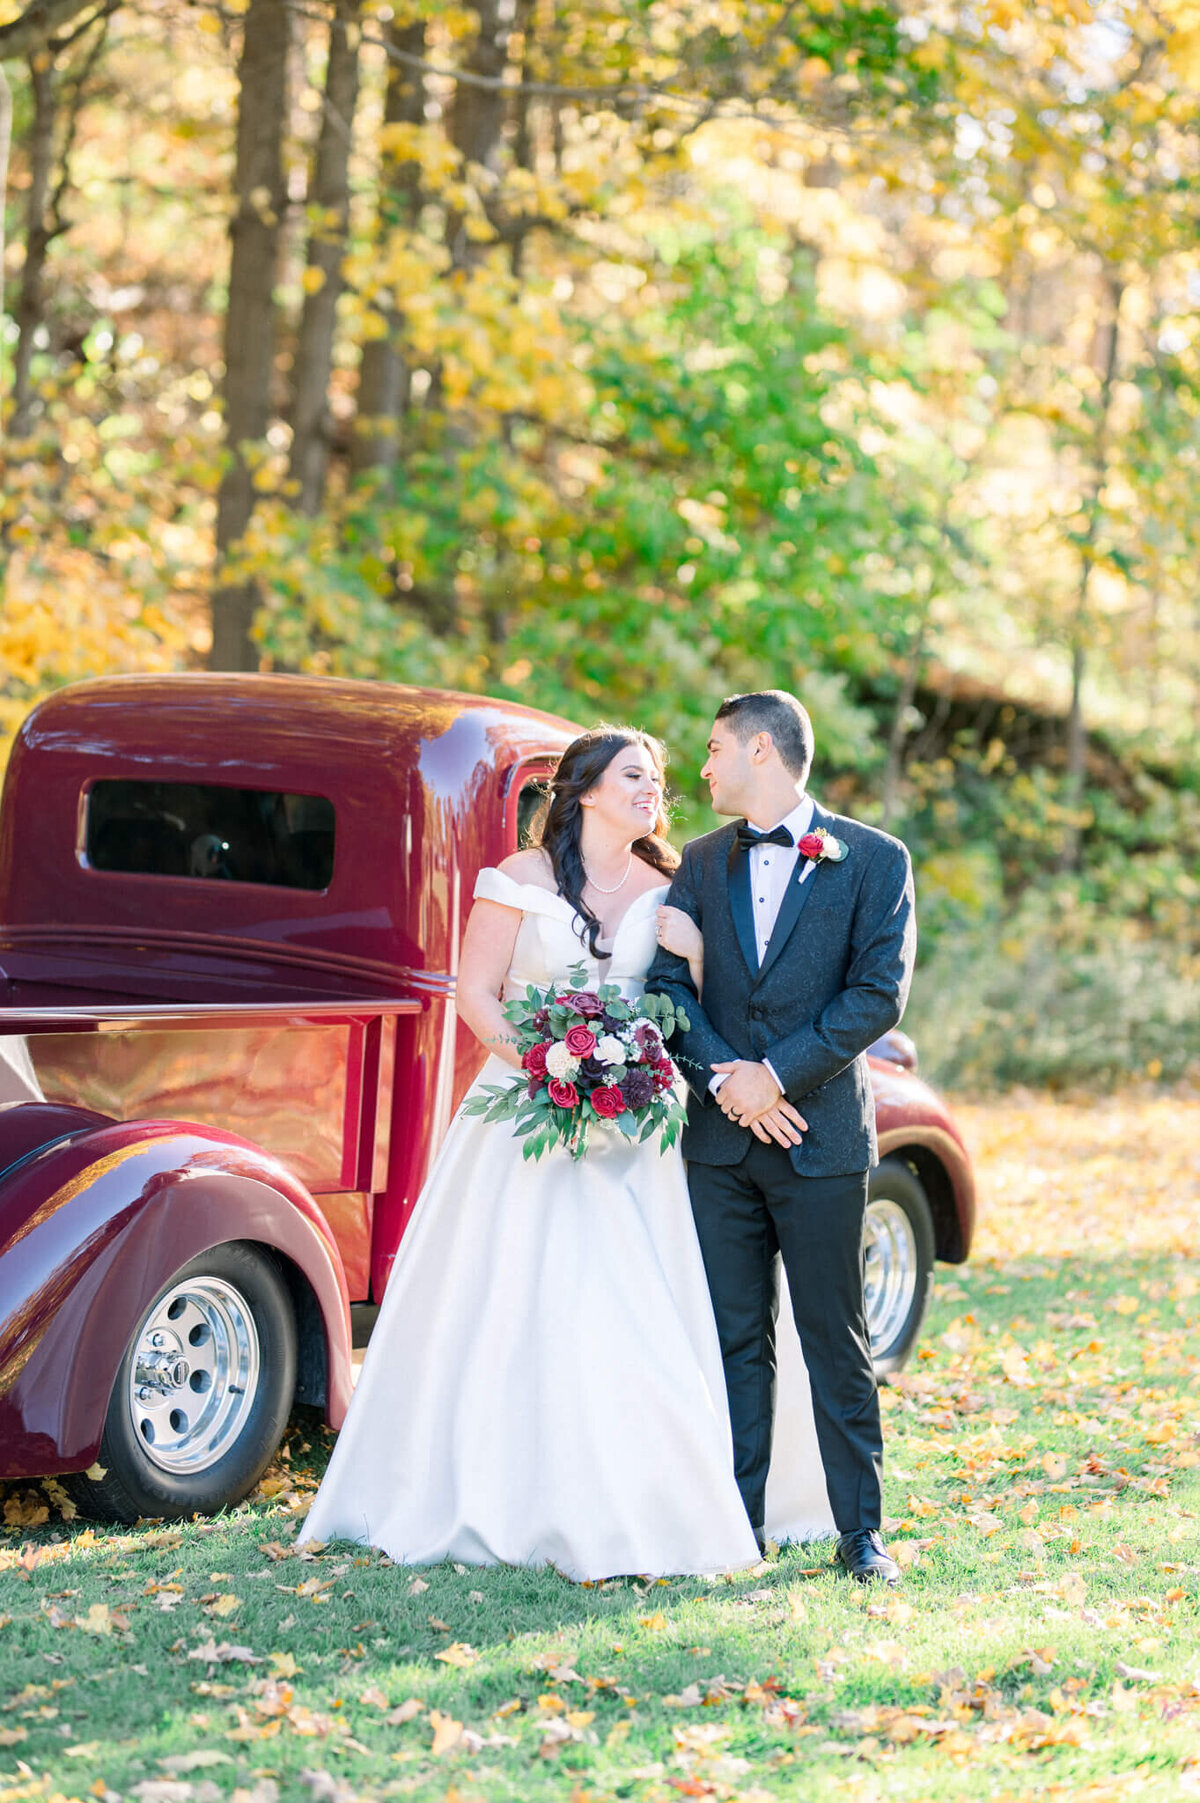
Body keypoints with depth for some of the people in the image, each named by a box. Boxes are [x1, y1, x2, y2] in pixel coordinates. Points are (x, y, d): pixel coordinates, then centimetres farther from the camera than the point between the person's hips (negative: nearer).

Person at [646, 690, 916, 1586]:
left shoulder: (874, 861, -1)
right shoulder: (702, 863, 12)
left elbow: (879, 993, -9)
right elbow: (668, 981, 3)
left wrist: (779, 1073, -14)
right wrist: (722, 1074, -13)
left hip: (821, 1133, -3)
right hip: (721, 1136, 4)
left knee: (836, 1340, 1)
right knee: (736, 1339, 6)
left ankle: (861, 1529, 8)